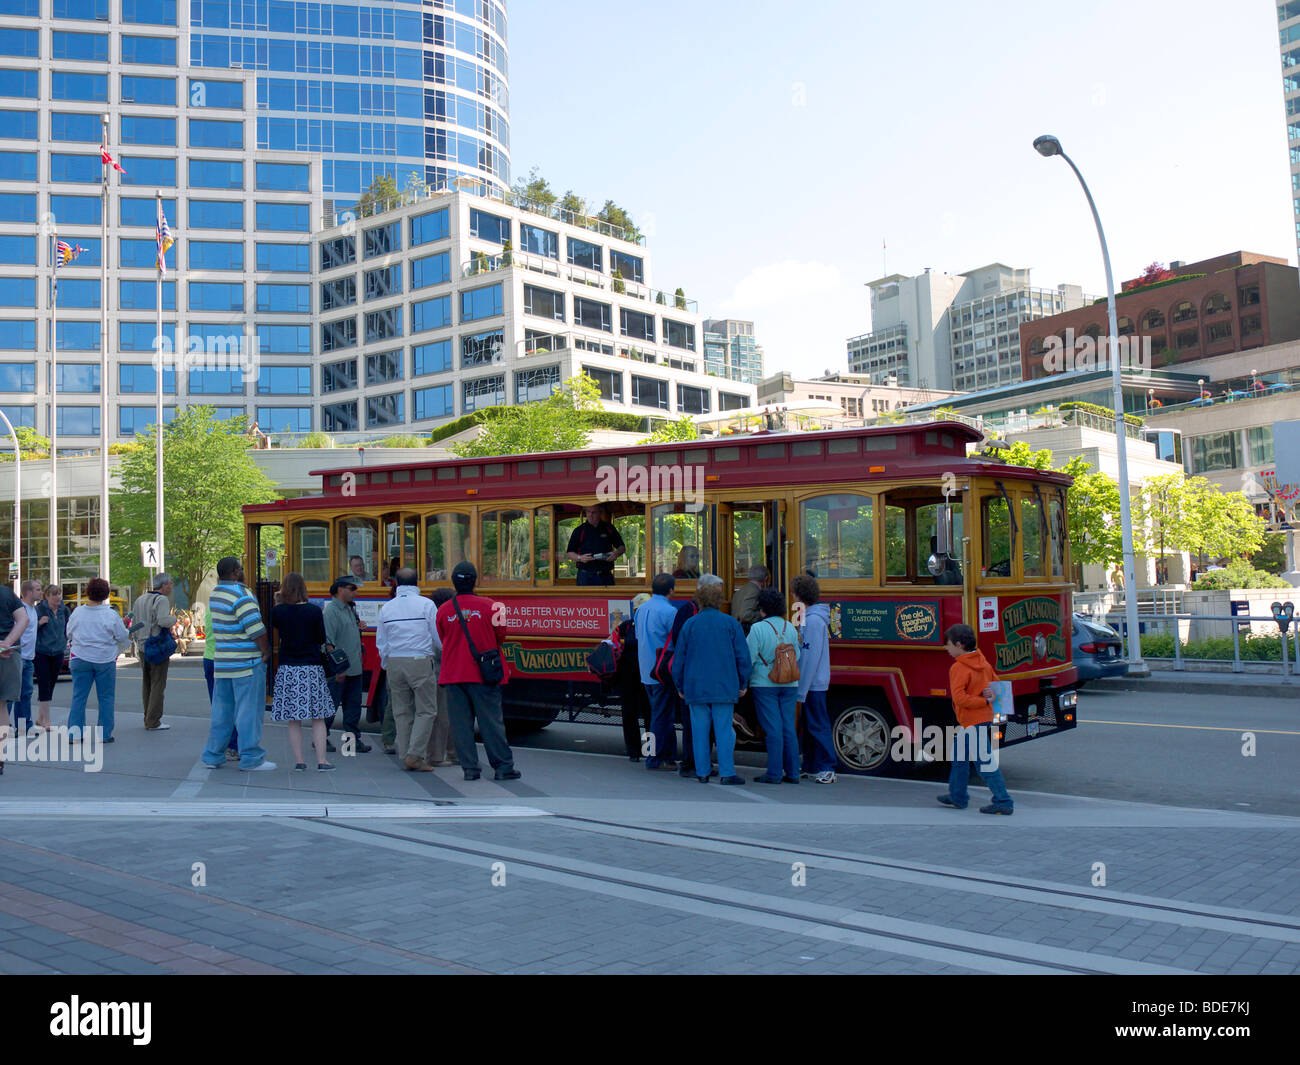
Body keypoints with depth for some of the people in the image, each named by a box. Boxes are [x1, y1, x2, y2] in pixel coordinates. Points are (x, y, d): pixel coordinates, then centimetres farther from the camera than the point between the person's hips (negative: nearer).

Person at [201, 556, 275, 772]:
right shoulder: (241, 595, -16)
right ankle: (251, 759, 1)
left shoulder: (215, 594, 11)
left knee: (221, 710, 14)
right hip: (247, 663, -8)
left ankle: (213, 756, 20)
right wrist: (267, 653, -8)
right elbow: (256, 630, -19)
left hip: (222, 663, 8)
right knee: (249, 710, -2)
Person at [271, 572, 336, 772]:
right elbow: (322, 639, 0)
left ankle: (299, 761, 8)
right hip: (312, 669, -1)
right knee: (318, 718, 6)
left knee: (293, 720, 8)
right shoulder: (314, 611, -6)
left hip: (287, 669, 1)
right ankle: (321, 761, 4)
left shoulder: (278, 611, -4)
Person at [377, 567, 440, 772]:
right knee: (426, 710, 1)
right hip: (420, 661, -4)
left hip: (394, 663, 4)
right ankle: (415, 755, -7)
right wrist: (446, 652, 18)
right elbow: (438, 637, -2)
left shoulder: (386, 608, 8)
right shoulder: (426, 604, -5)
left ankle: (405, 756, 12)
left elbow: (381, 643, 12)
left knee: (402, 712, 11)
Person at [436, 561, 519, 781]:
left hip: (452, 675, 2)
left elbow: (443, 641, 10)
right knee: (491, 720, 3)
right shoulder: (489, 606, -6)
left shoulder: (443, 610, -1)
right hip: (483, 673, -1)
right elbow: (501, 635, 5)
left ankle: (469, 768, 6)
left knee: (460, 722, 6)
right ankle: (503, 766, 5)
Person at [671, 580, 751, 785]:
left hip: (695, 687, 1)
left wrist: (681, 687, 17)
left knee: (700, 731, 7)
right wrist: (743, 684, 10)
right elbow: (743, 657, 0)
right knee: (724, 730, 0)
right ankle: (727, 773, -3)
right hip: (724, 687, -1)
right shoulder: (730, 623, 0)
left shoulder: (689, 624, 4)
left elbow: (679, 659, 7)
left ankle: (702, 772, 11)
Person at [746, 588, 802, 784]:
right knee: (789, 728, 8)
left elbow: (749, 658, -11)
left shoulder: (758, 628, -11)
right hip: (790, 685, 5)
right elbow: (797, 656, 11)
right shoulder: (791, 628, 5)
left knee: (773, 729, -3)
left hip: (765, 684, -5)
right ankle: (792, 773, 11)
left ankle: (774, 773, -1)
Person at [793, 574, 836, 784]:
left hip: (814, 684, -10)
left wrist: (801, 691, -19)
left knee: (818, 725, -5)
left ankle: (827, 769, 0)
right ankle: (810, 766, 22)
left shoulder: (813, 619, -18)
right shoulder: (809, 617, 13)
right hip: (814, 682, 10)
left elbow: (811, 657, -21)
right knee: (810, 725, 14)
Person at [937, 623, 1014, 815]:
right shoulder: (983, 662, 10)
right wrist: (989, 694, -1)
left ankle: (1003, 802, -4)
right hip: (986, 717, 10)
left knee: (985, 762, -6)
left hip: (972, 721, -10)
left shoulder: (958, 668, -17)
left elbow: (959, 697, -24)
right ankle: (958, 796, 29)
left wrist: (984, 701, -18)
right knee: (960, 756, 21)